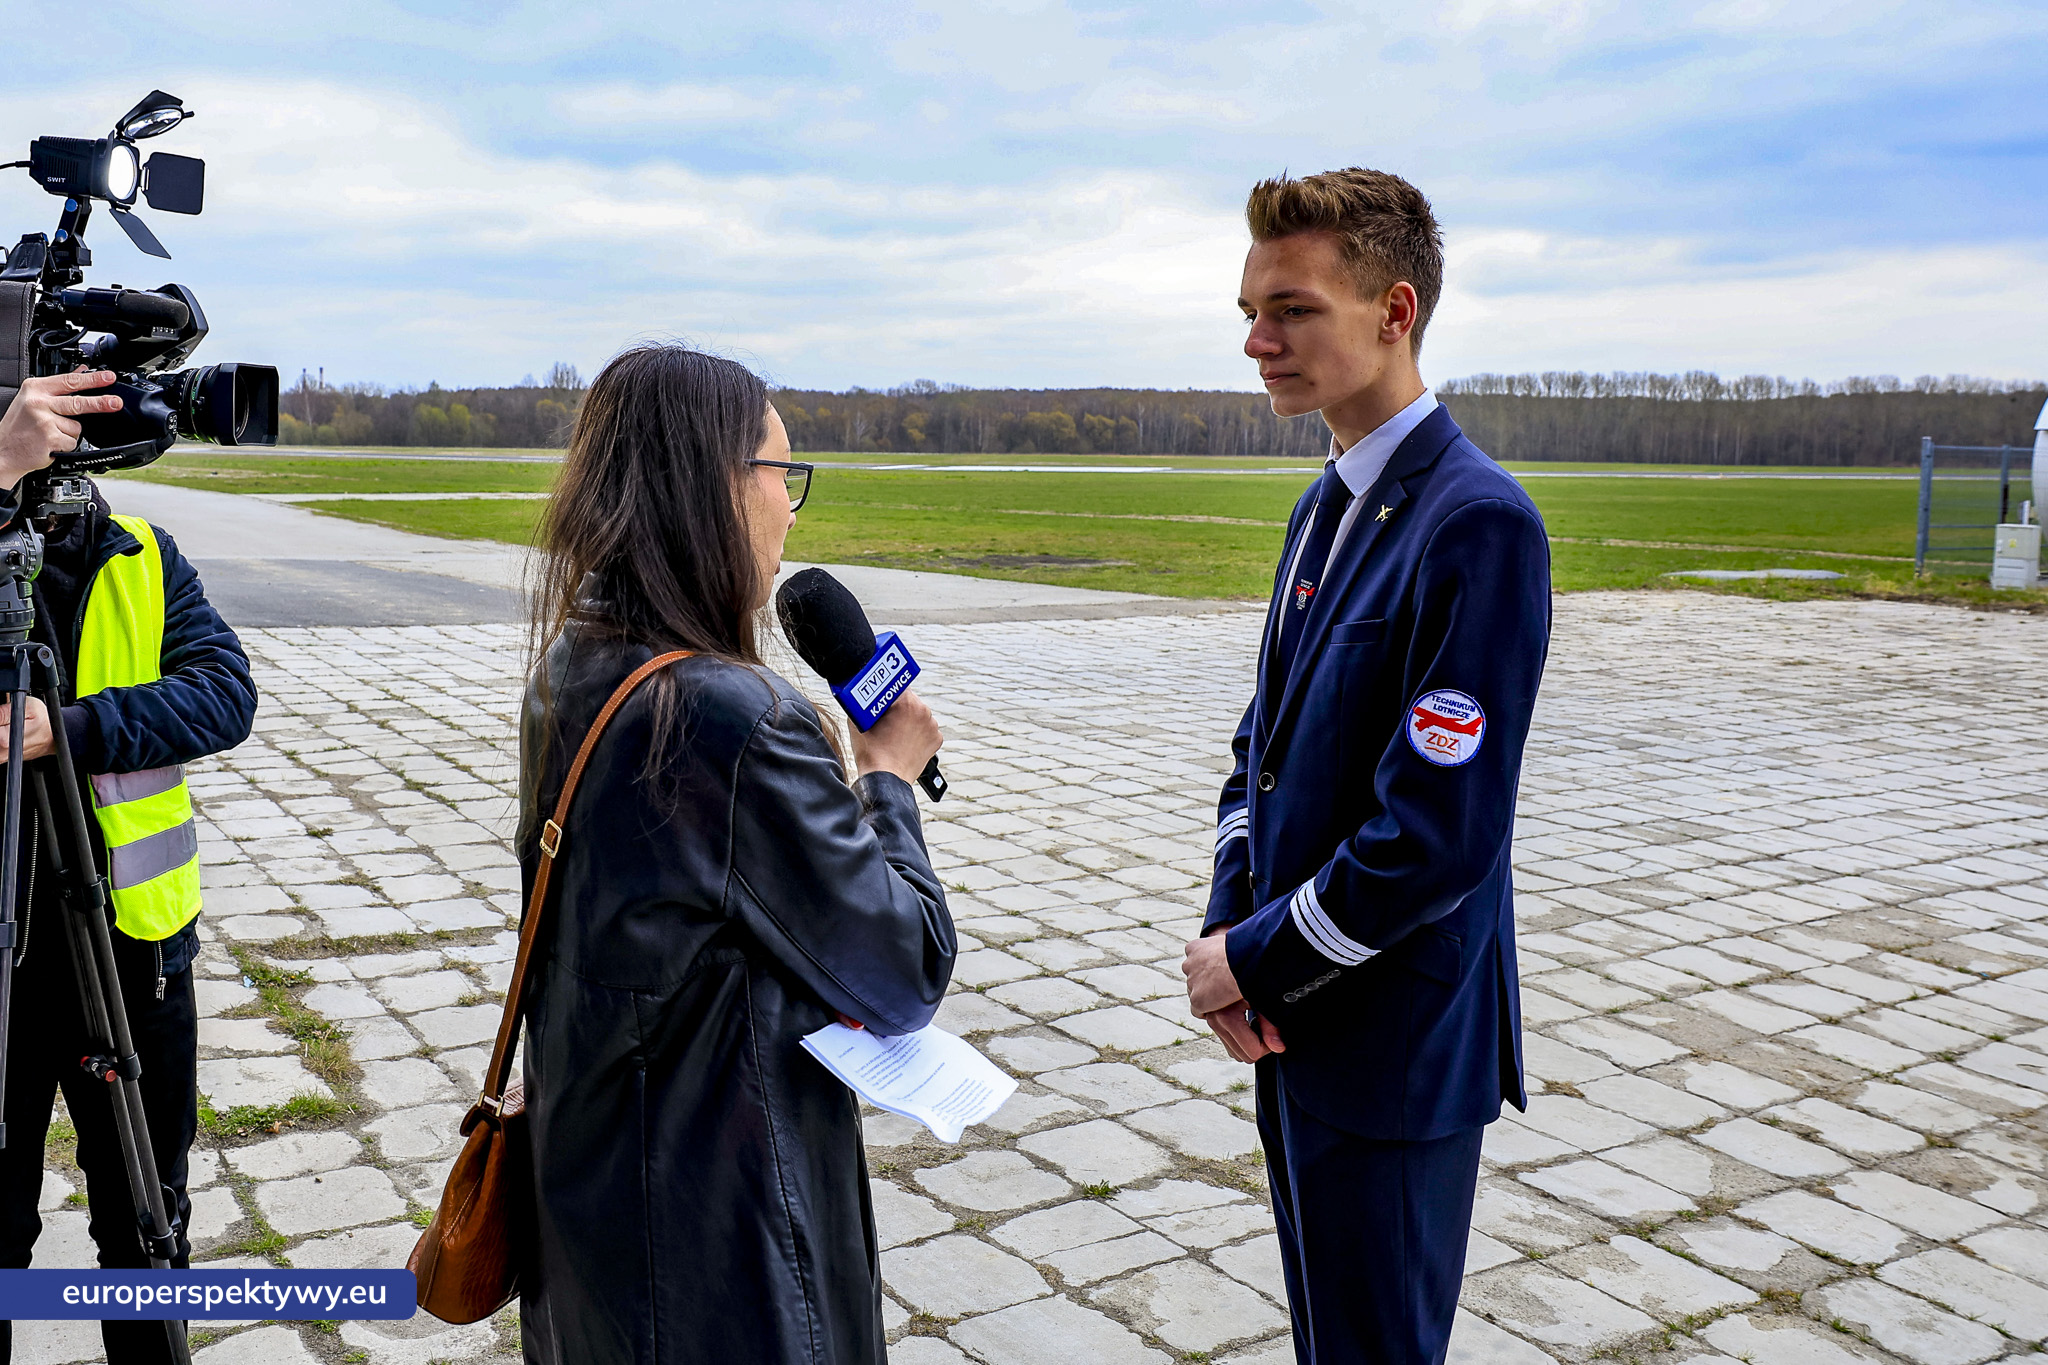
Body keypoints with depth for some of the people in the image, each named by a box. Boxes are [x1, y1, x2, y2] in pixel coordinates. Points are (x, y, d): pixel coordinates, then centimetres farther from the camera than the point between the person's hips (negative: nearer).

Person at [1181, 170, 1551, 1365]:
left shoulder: (1479, 522, -21)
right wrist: (1229, 932, -2)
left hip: (1394, 1043, -8)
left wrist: (1257, 960, -13)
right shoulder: (1326, 507, 8)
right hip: (1297, 1017, 8)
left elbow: (1441, 832, -24)